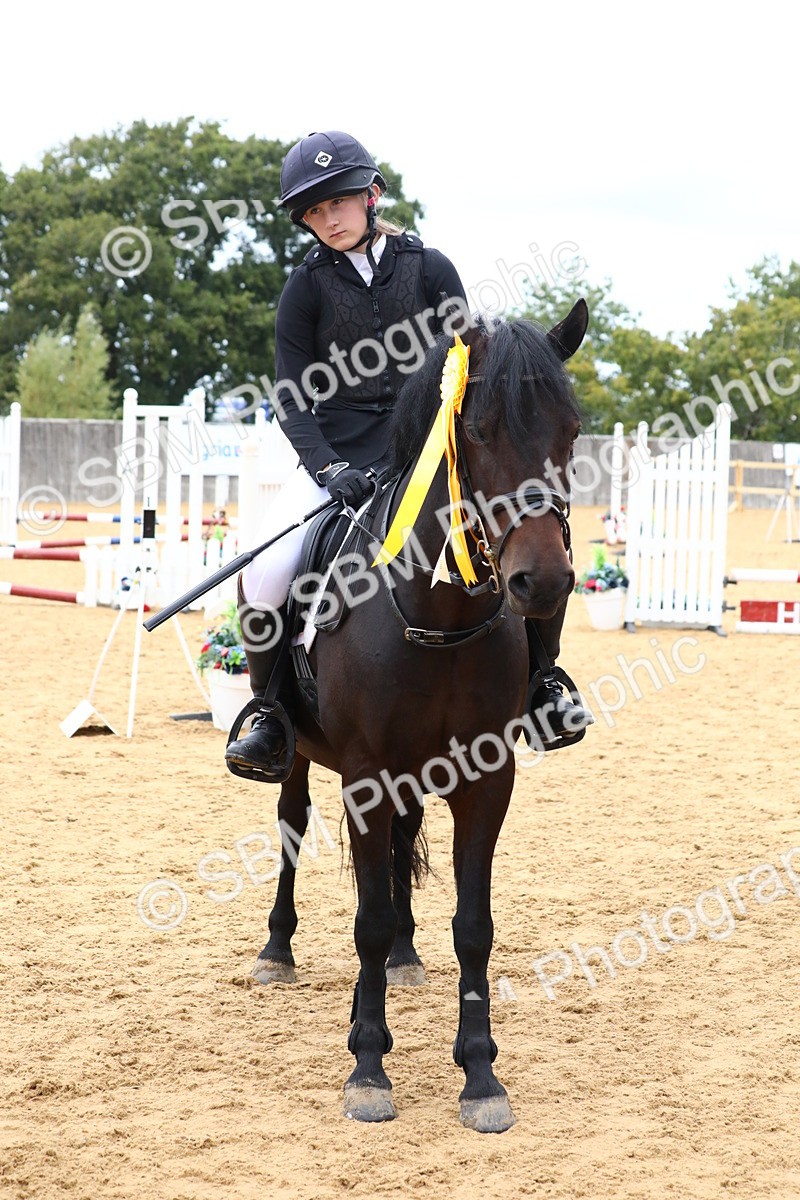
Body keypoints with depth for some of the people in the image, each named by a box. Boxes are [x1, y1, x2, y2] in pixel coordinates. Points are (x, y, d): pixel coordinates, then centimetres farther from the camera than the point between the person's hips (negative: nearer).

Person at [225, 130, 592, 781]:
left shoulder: (429, 267, 3)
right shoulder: (307, 287, 2)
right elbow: (292, 399, -2)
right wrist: (329, 469, -18)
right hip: (336, 459, -1)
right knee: (265, 578, -24)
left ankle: (537, 683, 4)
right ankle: (270, 714, -1)